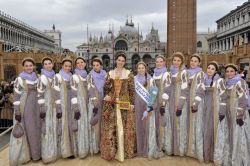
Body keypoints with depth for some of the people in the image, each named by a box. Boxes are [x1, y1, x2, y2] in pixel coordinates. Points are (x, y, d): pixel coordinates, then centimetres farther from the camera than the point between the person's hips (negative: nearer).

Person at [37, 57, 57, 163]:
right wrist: (42, 109, -17)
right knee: (47, 129, -1)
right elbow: (39, 95, -13)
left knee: (54, 128, 14)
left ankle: (54, 151, 29)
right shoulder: (42, 78, -10)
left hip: (55, 105, 6)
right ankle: (47, 154, 10)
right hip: (46, 106, -6)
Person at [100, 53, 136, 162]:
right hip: (111, 103, 2)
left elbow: (132, 90, 0)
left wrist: (132, 103, -5)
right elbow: (106, 88, 10)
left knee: (125, 127, 2)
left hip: (125, 103, -2)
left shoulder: (129, 73, 3)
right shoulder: (110, 73, 9)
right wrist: (106, 95, -9)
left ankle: (125, 151, 15)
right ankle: (111, 150, 14)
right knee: (111, 127, 2)